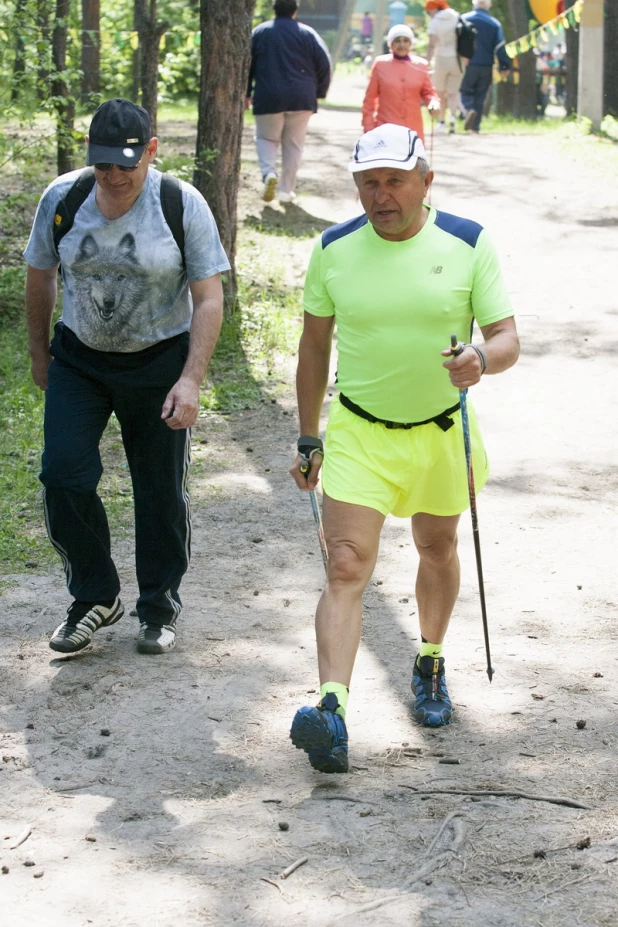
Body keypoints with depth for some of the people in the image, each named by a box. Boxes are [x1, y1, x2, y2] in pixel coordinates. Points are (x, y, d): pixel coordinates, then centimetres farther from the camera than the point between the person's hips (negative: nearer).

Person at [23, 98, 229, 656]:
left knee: (161, 489, 5)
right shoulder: (62, 198, -7)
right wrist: (39, 353, 14)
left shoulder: (183, 205, -14)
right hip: (79, 359, 2)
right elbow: (40, 275, 8)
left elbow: (209, 299, -13)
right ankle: (95, 598, 11)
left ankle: (160, 608, 24)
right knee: (64, 475, -8)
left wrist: (191, 380, -21)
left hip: (160, 363, -2)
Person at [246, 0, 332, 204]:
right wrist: (319, 92, 11)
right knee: (293, 144, 9)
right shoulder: (307, 34, 1)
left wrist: (246, 93, 15)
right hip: (301, 99, 0)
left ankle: (269, 172, -14)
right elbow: (324, 64, -1)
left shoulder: (259, 32, 4)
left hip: (268, 98, 0)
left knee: (266, 138, 14)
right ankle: (286, 191, 8)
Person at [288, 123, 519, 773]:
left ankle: (430, 665, 44)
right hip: (357, 432, -1)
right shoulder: (333, 249, -5)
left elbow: (506, 337, -8)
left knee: (437, 550, 19)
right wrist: (308, 438, 8)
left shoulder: (468, 243, -9)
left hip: (442, 432, 1)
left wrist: (483, 360, -32)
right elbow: (314, 344, 6)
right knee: (346, 567, -14)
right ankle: (331, 709, -24)